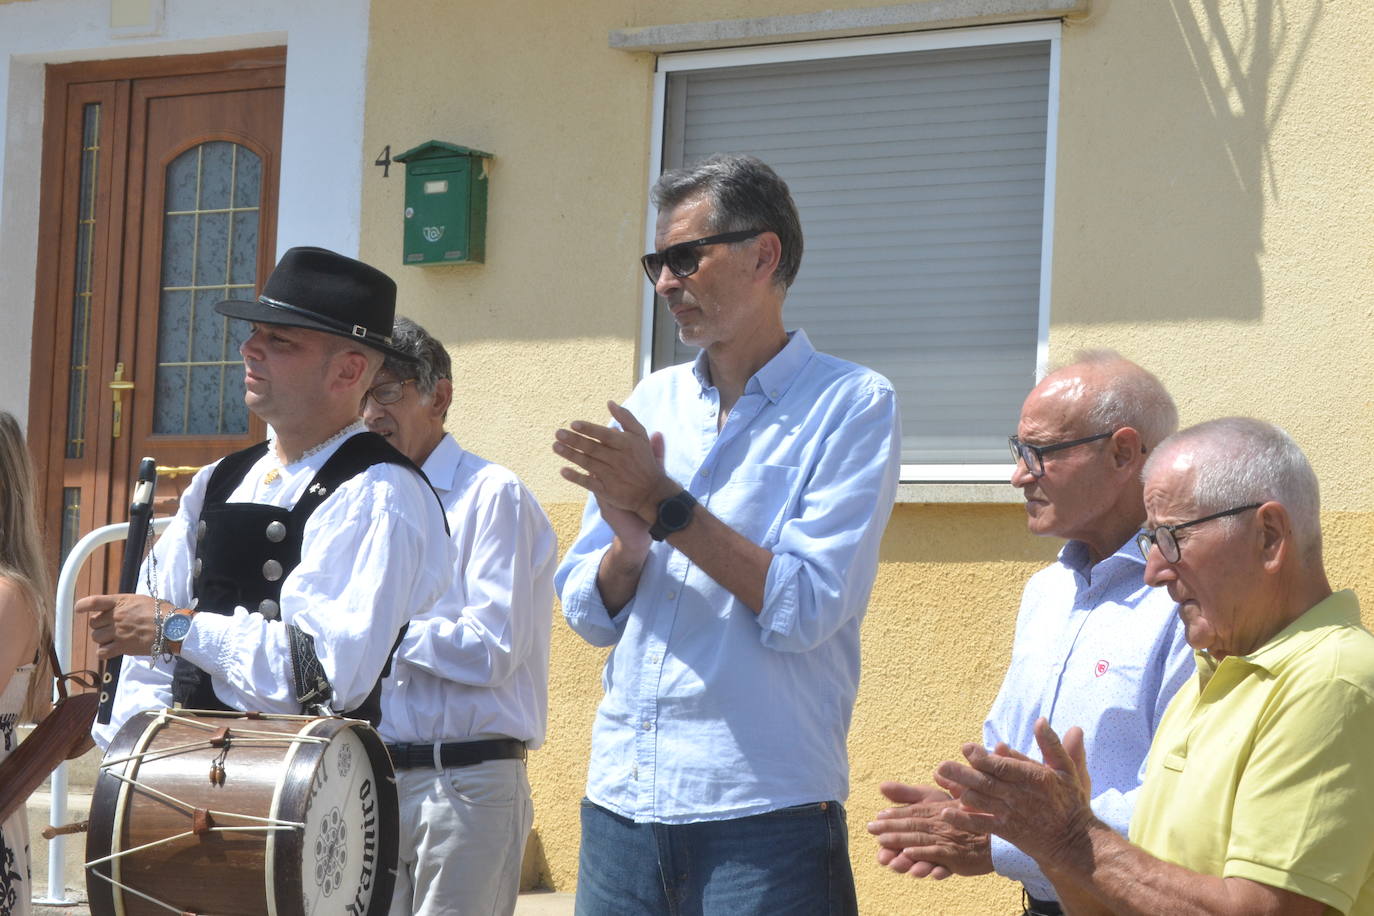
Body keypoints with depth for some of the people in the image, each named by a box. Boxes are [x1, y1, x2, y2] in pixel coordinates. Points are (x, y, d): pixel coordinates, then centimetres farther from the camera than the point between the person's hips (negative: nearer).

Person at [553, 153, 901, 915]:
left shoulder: (851, 405, -3)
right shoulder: (653, 403, 12)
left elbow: (806, 607, -13)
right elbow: (588, 615, 11)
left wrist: (665, 505, -12)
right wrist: (629, 545, -9)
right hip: (622, 796, 5)